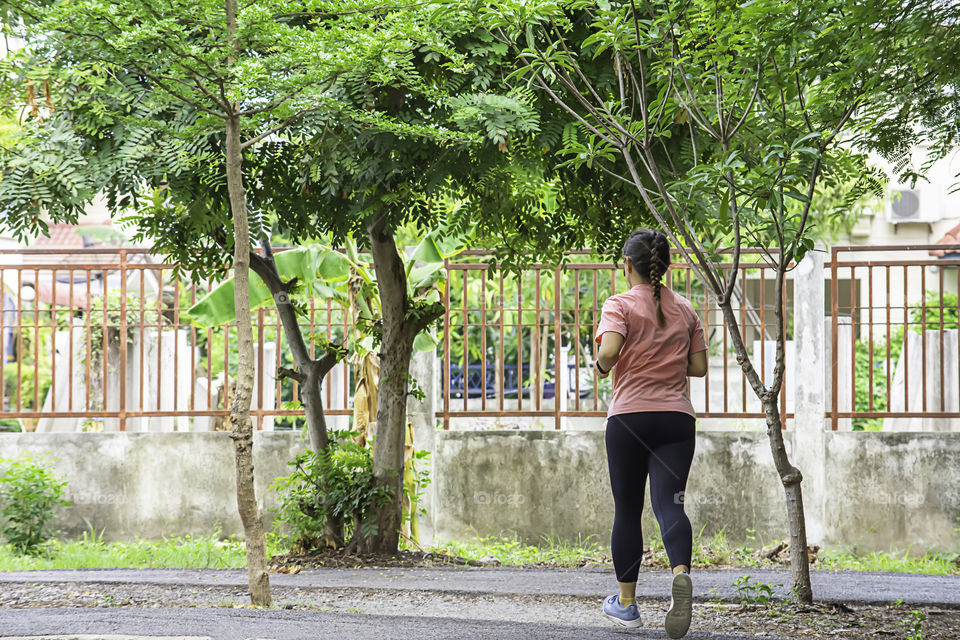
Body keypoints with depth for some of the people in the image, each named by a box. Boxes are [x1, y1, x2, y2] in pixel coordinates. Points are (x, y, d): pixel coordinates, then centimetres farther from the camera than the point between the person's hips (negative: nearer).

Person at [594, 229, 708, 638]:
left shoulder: (620, 305, -4)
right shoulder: (685, 309, 10)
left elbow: (609, 349, -21)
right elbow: (699, 367, 10)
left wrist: (602, 367, 0)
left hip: (629, 417, -2)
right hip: (677, 419, 3)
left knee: (627, 510, 9)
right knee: (669, 503, -6)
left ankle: (626, 603, 19)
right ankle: (681, 573, -36)